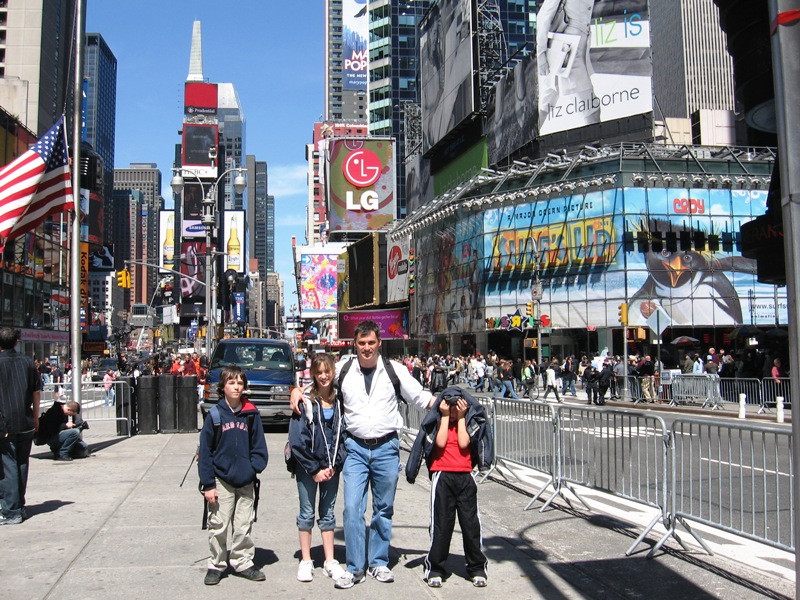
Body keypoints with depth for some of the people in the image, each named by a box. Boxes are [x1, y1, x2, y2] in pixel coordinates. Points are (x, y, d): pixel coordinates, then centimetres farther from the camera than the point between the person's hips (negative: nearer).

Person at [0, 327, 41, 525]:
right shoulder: (27, 362, 5)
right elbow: (36, 392, 9)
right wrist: (35, 417, 17)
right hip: (26, 423, 5)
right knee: (22, 465, 14)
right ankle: (19, 507, 23)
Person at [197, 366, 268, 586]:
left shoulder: (251, 414, 1)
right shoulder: (215, 415, -4)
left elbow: (259, 446, 6)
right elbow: (205, 451, -4)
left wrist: (254, 467, -10)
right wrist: (207, 484, -7)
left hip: (246, 481, 2)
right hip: (221, 480, -2)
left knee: (244, 525, 10)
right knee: (218, 526, 5)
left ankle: (243, 563, 24)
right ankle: (216, 565, 20)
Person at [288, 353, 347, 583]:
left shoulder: (339, 399, 0)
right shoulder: (305, 401, -11)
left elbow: (343, 434, 2)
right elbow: (297, 440, -12)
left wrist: (334, 465, -7)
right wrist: (314, 469, -12)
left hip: (331, 466, 3)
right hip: (307, 465, -3)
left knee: (328, 513, 12)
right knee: (307, 513, 7)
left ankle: (330, 562, 19)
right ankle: (305, 561, 18)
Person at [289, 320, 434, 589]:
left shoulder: (394, 369, 1)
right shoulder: (343, 369, 2)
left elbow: (421, 397, 7)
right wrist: (297, 390, -3)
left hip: (386, 448, 0)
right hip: (355, 447, 0)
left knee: (384, 508, 11)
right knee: (352, 508, -5)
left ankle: (379, 563, 25)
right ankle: (355, 568, 7)